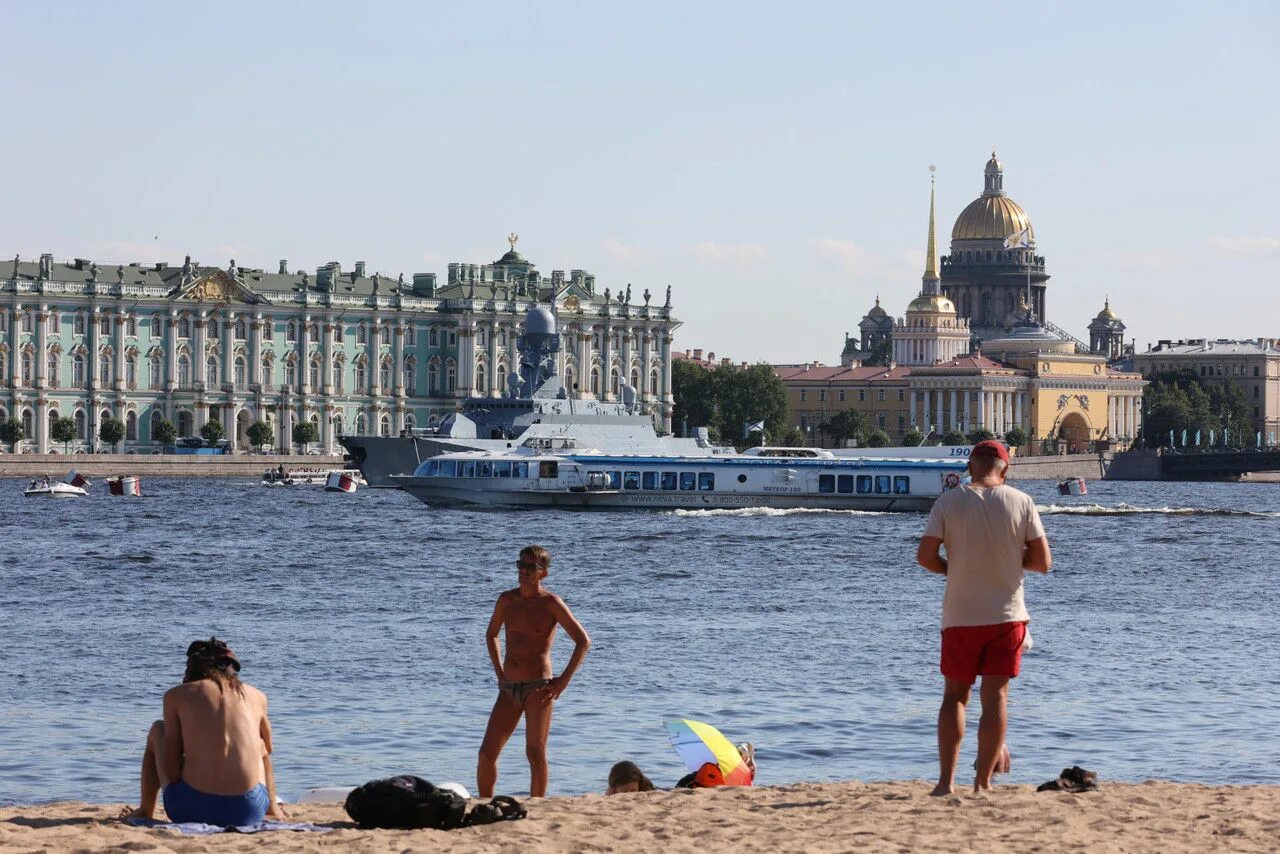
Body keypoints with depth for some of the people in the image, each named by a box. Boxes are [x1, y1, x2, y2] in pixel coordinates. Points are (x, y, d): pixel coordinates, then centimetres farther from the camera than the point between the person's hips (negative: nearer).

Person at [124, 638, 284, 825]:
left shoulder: (176, 696, 7)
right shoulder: (257, 697, 14)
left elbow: (170, 768, 0)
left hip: (192, 809, -2)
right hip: (249, 813, 2)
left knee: (157, 731, 28)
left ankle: (145, 811, 38)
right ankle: (273, 810, 57)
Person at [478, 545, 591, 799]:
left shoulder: (550, 603, -5)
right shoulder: (507, 600, 9)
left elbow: (583, 641, -5)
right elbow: (491, 635, 27)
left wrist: (564, 680, -9)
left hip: (538, 687, -5)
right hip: (509, 689, 5)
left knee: (535, 753, -6)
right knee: (487, 752, 1)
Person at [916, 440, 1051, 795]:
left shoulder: (949, 502, -4)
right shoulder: (1021, 502, -2)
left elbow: (925, 556, -9)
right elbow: (1042, 562, -3)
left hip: (960, 616, 0)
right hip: (1006, 615, 0)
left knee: (954, 695, 10)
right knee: (995, 695, 6)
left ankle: (946, 779, 1)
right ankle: (982, 781, 4)